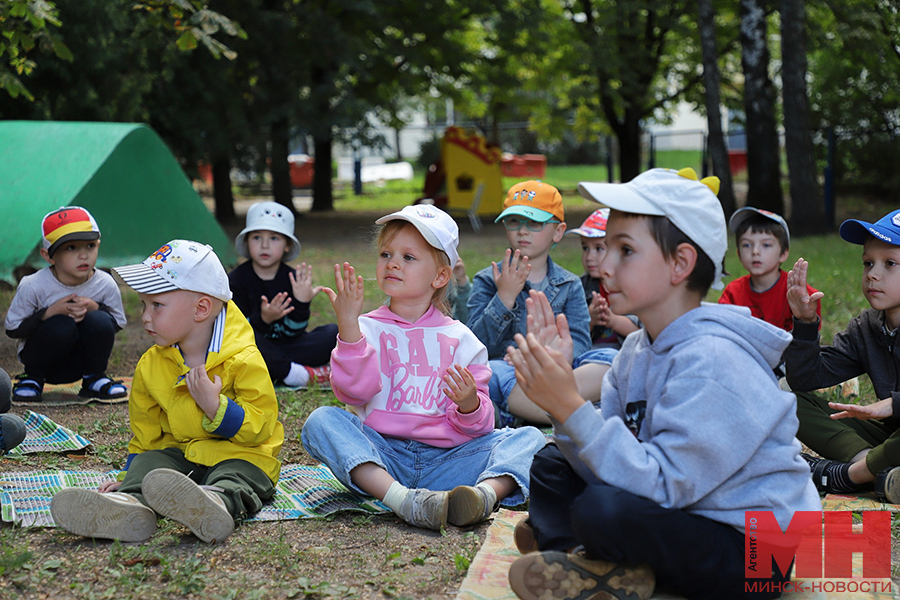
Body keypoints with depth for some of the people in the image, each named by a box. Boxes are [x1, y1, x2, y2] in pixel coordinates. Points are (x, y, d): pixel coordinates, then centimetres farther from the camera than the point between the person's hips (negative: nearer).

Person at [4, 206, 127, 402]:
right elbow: (13, 328, -13)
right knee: (62, 326, -34)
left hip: (81, 361, 2)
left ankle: (94, 378, 0)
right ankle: (33, 378, -5)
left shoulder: (106, 284, -12)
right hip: (43, 357, -2)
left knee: (99, 321, -26)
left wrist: (95, 309, -23)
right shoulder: (32, 287, -19)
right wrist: (50, 312, -27)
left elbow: (118, 323, -2)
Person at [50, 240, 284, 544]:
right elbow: (145, 433, 19)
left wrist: (215, 406, -25)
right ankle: (130, 504, -55)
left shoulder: (243, 360, -10)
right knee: (149, 463, -24)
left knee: (234, 479, -36)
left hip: (238, 453, -5)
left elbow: (260, 427, -14)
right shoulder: (150, 366, 8)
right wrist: (127, 479, 10)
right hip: (178, 452, 6)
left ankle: (219, 502, -70)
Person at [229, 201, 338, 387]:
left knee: (333, 332, -13)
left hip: (283, 347, 4)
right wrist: (263, 319, -34)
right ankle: (295, 373, -25)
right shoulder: (236, 279, -8)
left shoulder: (292, 279, 0)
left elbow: (292, 333, -5)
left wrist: (301, 303, -22)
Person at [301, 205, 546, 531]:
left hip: (444, 460, 1)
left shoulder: (459, 338, 10)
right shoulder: (366, 329, 8)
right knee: (321, 421, -26)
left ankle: (486, 492, -45)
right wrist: (348, 324, -17)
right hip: (381, 456, -1)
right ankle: (402, 500, -44)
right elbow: (353, 392, -10)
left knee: (529, 437, -14)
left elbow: (476, 427, 8)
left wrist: (470, 405, -16)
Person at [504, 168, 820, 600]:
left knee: (600, 509, -33)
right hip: (687, 513, 10)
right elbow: (606, 461, 1)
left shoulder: (713, 362, -24)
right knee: (551, 464, 13)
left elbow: (663, 484, -28)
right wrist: (558, 389, -13)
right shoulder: (640, 348, 4)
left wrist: (571, 409, -31)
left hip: (751, 552, -9)